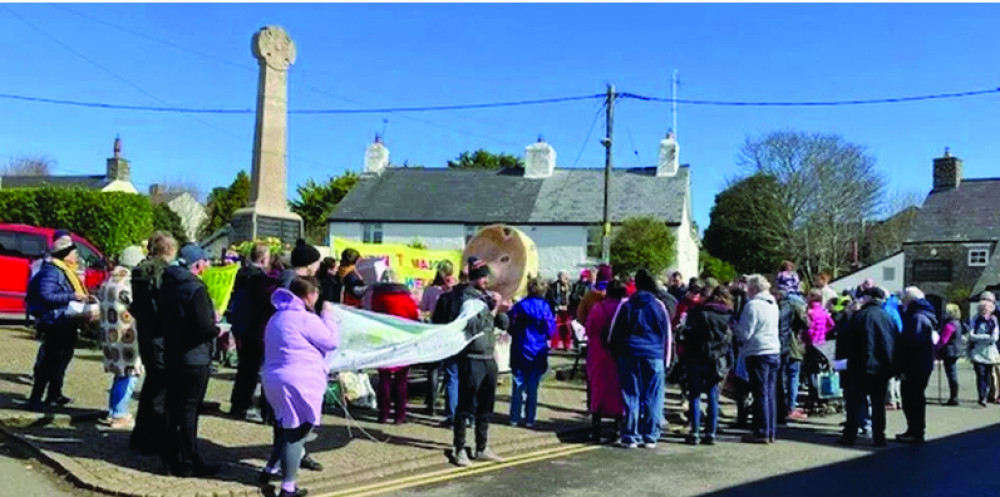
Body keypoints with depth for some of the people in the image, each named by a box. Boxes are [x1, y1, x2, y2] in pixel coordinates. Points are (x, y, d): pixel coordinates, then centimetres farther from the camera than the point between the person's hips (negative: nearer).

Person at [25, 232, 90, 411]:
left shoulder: (66, 270, 14)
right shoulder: (51, 271, -17)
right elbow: (46, 296, -27)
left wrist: (82, 298, 4)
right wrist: (72, 296, -27)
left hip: (67, 324, 10)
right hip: (55, 324, -10)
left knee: (61, 359, 18)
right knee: (48, 362, -6)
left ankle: (54, 394, 30)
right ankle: (35, 399, 1)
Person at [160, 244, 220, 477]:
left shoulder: (168, 284, 7)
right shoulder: (196, 288, -20)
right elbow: (204, 327, -26)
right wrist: (217, 328, -5)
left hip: (172, 355, 8)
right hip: (194, 358, -8)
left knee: (174, 406, 17)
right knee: (189, 409, 0)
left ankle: (172, 456, 30)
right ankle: (188, 462, 9)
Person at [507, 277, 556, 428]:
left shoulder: (519, 306, -5)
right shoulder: (545, 307, -7)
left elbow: (511, 328, -1)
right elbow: (551, 332, -3)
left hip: (520, 352, 1)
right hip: (538, 353, -1)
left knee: (518, 385, 8)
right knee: (532, 387, 5)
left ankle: (515, 417, 10)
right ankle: (529, 419, 8)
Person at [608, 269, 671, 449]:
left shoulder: (626, 306, 1)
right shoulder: (659, 306, 2)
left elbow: (614, 334, 5)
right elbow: (667, 335, 6)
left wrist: (615, 353, 16)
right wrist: (666, 360, 13)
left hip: (629, 355, 0)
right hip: (654, 356, 0)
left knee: (631, 396, 5)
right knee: (652, 397, 6)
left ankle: (630, 436, 6)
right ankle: (650, 436, 9)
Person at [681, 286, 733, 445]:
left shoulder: (698, 311, -2)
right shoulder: (729, 315, 6)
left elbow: (689, 334, -5)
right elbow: (732, 339, 6)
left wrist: (685, 356, 2)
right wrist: (728, 363, 10)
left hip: (697, 358, -2)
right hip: (717, 360, 2)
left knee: (694, 396, 3)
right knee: (713, 397, 9)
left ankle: (695, 433, 1)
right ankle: (711, 433, 8)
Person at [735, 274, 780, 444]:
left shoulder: (753, 305, -13)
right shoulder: (773, 304, 12)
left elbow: (744, 333, -14)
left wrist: (733, 327, 5)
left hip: (758, 353, -8)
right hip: (774, 352, 8)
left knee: (760, 394, -3)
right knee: (770, 393, 12)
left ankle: (762, 432, 2)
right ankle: (771, 432, 17)